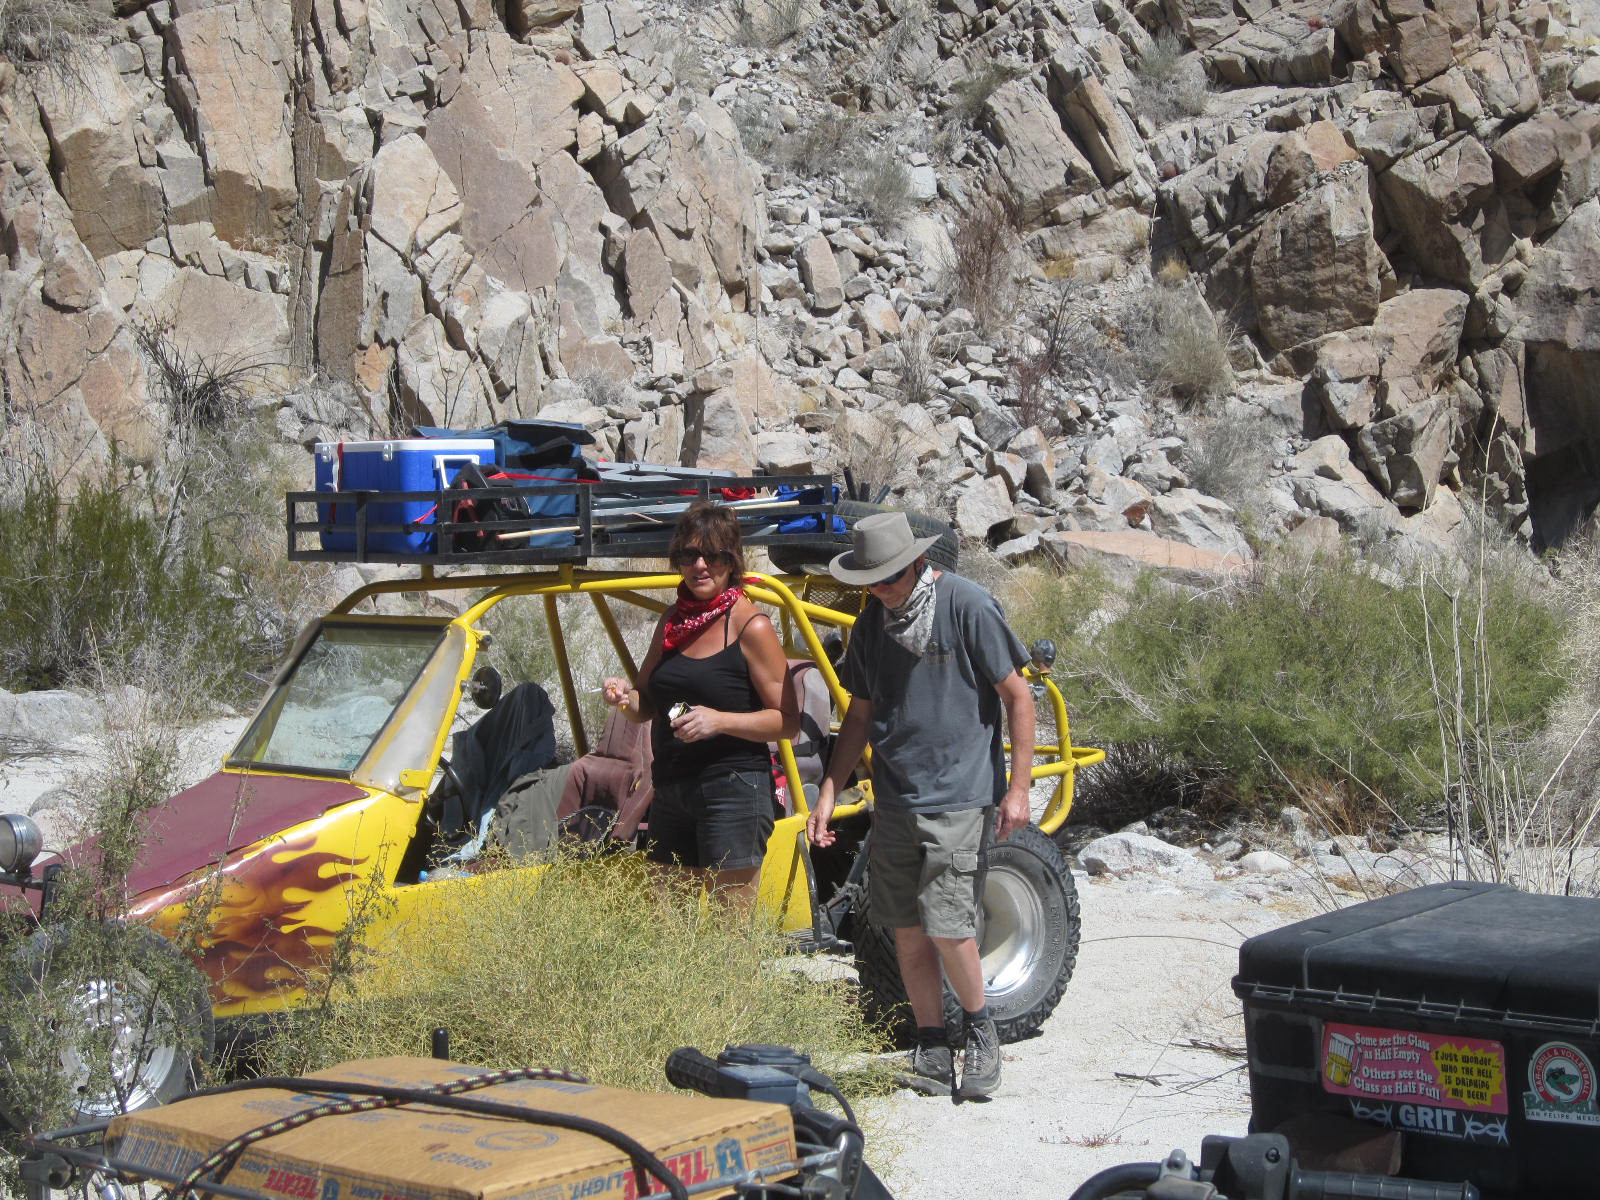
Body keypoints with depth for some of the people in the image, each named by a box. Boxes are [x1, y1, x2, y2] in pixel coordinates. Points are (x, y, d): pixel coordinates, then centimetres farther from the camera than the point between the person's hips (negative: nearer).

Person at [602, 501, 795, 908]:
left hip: (733, 788, -7)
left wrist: (720, 720, -21)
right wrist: (624, 696, -2)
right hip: (671, 790, 7)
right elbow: (647, 704, 20)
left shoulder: (751, 626, -7)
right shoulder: (672, 621, 11)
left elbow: (788, 720, -9)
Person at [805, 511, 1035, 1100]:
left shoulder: (967, 606, -10)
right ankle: (932, 1051, 18)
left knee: (946, 926, -10)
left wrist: (1018, 788, -11)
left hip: (959, 799, -6)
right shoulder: (871, 622, 8)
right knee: (907, 929, 7)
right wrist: (828, 793, 11)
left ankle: (979, 1028, 14)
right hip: (894, 801, 6)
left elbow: (1018, 697, -7)